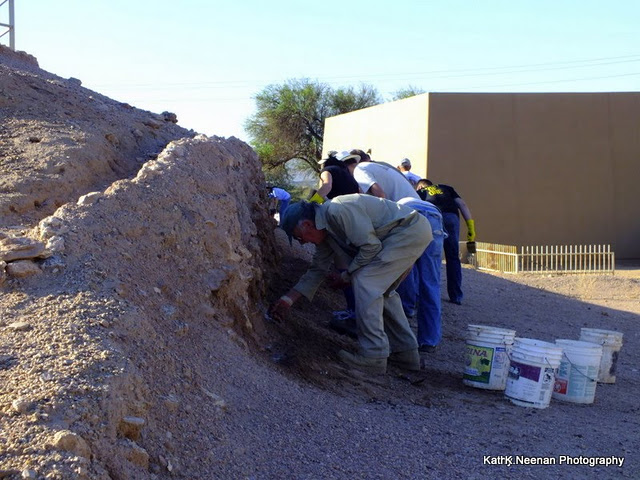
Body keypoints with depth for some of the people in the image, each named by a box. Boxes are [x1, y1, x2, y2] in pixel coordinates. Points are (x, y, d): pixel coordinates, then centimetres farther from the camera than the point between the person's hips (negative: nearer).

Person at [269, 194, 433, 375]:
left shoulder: (336, 211, -20)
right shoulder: (325, 231, 12)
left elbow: (371, 246, -21)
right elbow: (317, 269, 19)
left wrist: (348, 273, -6)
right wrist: (288, 299, 17)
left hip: (412, 230, -10)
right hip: (412, 233, 10)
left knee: (365, 281, -14)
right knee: (382, 290, 16)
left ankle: (373, 356, -13)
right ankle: (406, 352, 20)